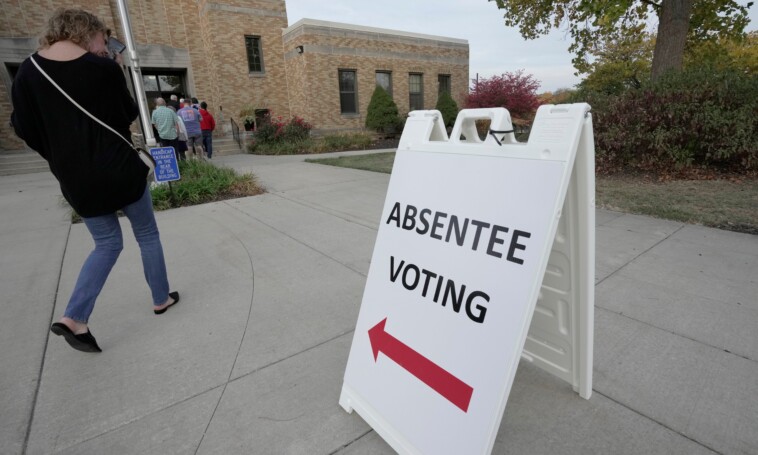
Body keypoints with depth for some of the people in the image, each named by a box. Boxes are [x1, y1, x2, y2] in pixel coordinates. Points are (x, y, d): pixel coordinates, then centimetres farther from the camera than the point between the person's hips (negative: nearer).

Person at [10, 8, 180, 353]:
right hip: (119, 169, -3)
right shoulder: (104, 68, -8)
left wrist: (63, 158, 18)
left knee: (108, 243, 17)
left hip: (76, 180, 4)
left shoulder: (27, 72, 1)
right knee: (147, 235, 14)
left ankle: (74, 317, 6)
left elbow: (25, 129, 3)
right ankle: (161, 299, 25)